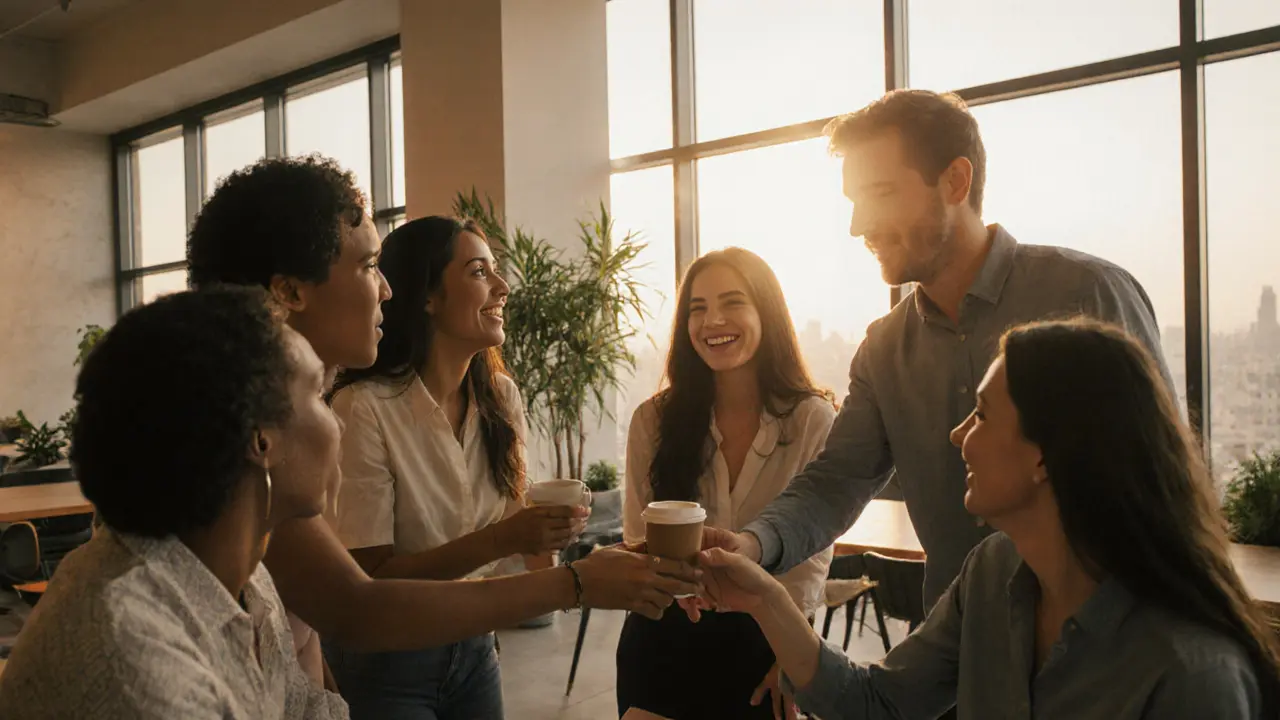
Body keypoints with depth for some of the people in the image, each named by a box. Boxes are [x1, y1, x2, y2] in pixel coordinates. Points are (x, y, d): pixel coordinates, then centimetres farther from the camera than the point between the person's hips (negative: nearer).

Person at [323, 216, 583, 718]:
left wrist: (547, 528, -16)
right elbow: (368, 577, -20)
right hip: (383, 663, -6)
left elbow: (509, 520, 6)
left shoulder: (501, 398, -4)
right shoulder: (364, 408, -23)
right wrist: (501, 540, -30)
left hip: (473, 649, 6)